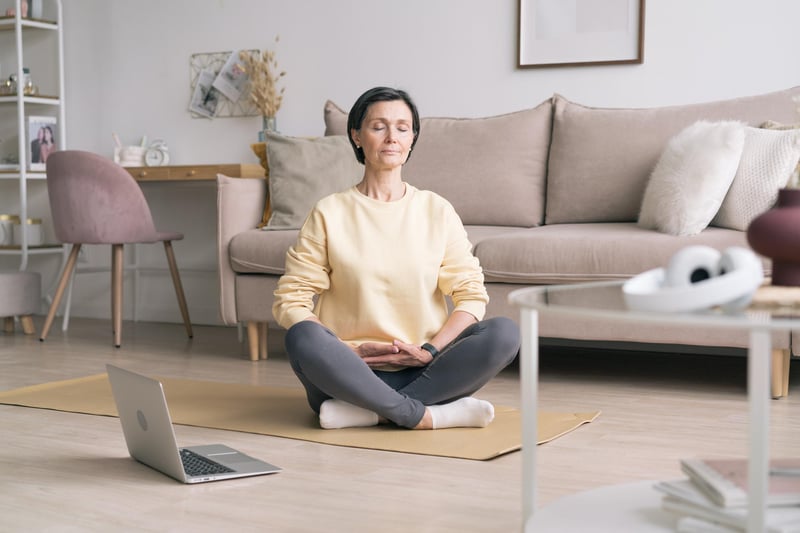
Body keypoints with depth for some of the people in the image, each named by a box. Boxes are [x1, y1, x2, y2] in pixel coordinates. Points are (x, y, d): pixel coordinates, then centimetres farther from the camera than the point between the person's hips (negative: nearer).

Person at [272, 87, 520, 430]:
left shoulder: (438, 211, 9)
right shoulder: (330, 214, 3)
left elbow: (471, 294, 4)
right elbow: (290, 299, -2)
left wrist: (430, 350, -12)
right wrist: (346, 351, -16)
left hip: (421, 373, 2)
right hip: (352, 372, -2)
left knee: (504, 332, -23)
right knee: (302, 338, -33)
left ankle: (368, 411, -26)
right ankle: (425, 416, -27)